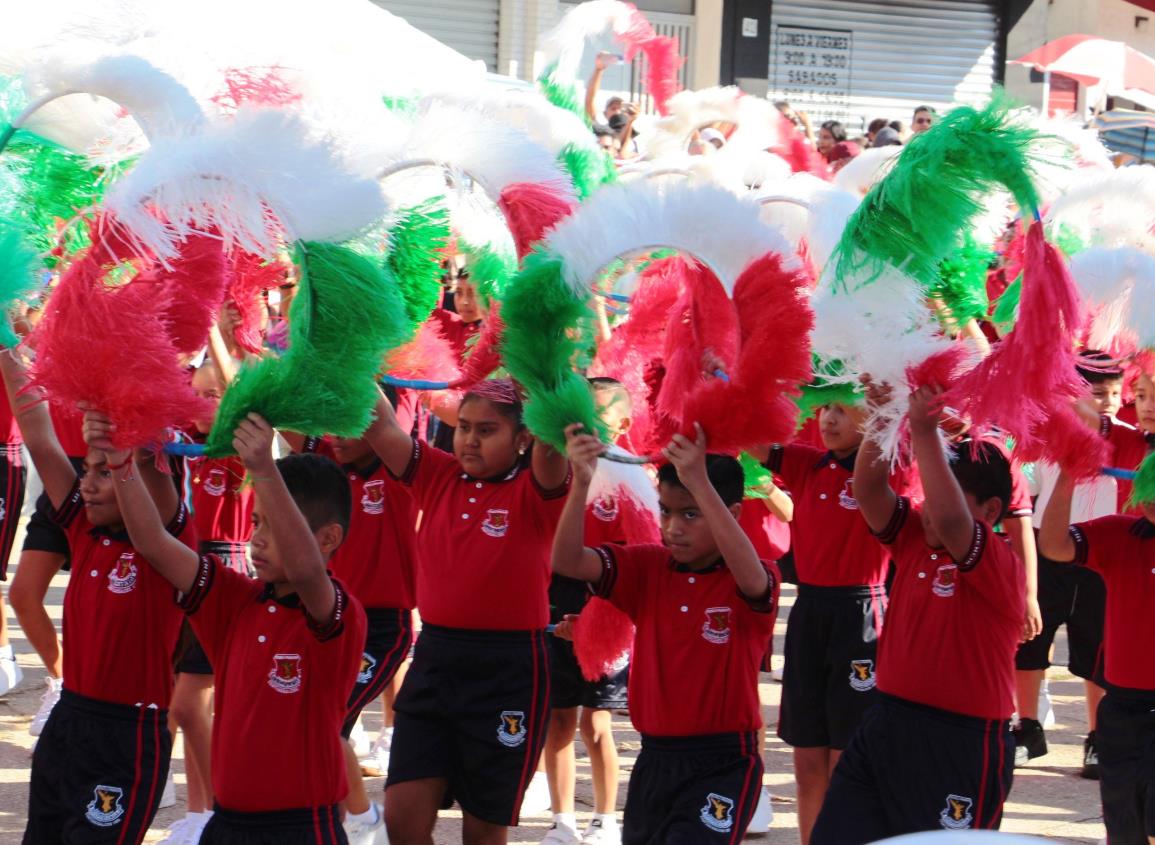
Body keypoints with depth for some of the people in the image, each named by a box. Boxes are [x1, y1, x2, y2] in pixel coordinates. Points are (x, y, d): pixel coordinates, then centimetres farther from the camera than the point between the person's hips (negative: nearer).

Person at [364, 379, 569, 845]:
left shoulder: (534, 492, -6)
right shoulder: (438, 477, 6)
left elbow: (550, 444, -26)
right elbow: (381, 427, -4)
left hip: (508, 671, -4)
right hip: (433, 658, 4)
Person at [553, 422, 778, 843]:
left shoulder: (754, 582, -10)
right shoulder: (648, 568, 2)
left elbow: (750, 578, -36)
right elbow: (568, 562, -10)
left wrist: (699, 483, -43)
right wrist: (581, 483, -27)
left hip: (723, 763, -6)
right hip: (655, 758, 6)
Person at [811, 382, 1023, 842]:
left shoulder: (1001, 566, -14)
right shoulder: (914, 538, 7)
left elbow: (949, 518, -33)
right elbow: (869, 490, -5)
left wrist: (925, 431, -35)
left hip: (962, 744, -7)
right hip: (886, 726, 7)